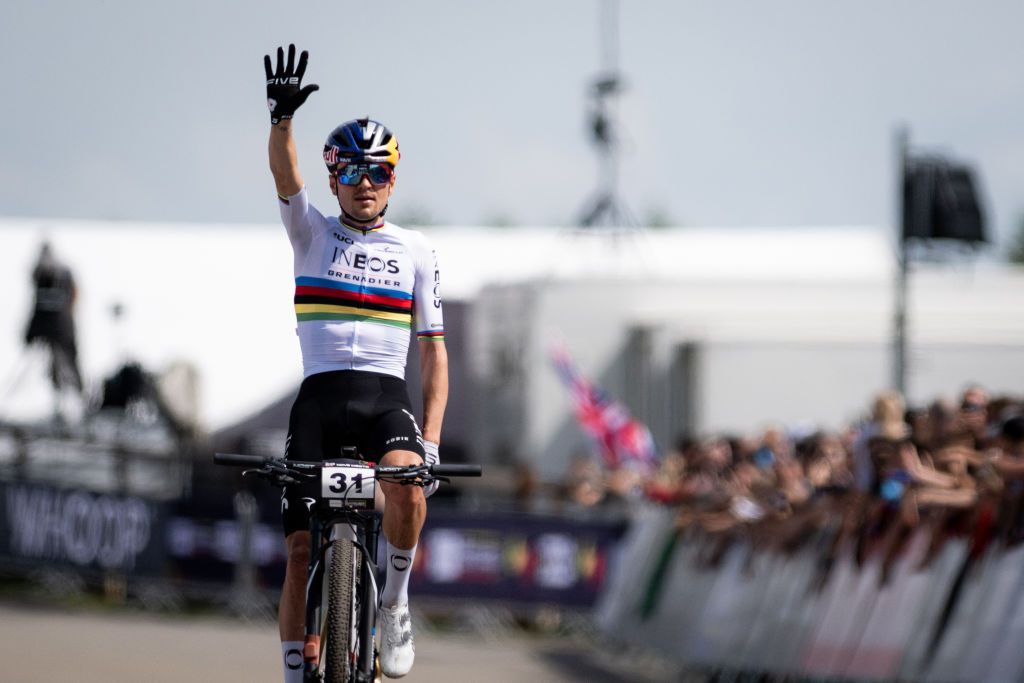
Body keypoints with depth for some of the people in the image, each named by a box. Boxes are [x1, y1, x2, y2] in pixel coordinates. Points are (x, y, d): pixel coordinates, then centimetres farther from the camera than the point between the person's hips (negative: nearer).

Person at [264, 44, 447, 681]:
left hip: (385, 395, -1)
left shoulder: (417, 252, 9)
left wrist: (431, 438, -4)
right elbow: (284, 174, -11)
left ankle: (396, 598, -7)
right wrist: (283, 116, -31)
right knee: (302, 545, -4)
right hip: (320, 395, 1)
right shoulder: (312, 233, 9)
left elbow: (434, 350, 7)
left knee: (407, 486, -32)